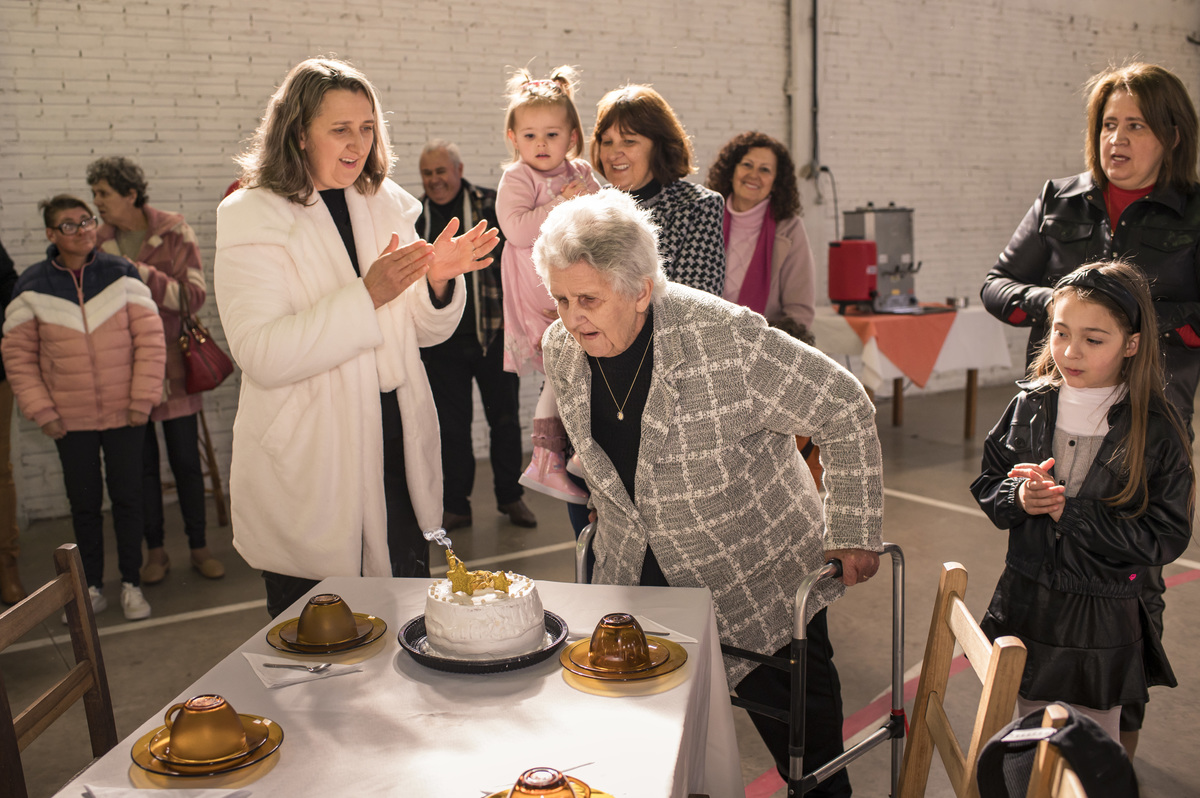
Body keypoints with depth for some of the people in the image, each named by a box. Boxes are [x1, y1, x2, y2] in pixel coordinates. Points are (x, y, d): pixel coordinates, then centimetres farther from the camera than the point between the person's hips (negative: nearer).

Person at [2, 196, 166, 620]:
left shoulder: (121, 274, -3)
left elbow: (150, 338, -4)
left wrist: (142, 398, -8)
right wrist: (41, 411, -4)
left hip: (124, 414, 0)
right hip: (70, 420, 1)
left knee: (127, 497, 7)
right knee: (83, 504, 10)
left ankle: (131, 584, 21)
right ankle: (92, 588, 25)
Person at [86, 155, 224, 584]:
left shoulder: (173, 232, -4)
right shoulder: (98, 242, 4)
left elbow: (194, 295, -13)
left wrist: (141, 273, -18)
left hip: (173, 365, -2)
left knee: (186, 461, 4)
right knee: (142, 464, 8)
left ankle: (199, 547, 18)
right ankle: (155, 551, 22)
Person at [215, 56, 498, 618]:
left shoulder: (386, 204, 8)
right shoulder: (250, 218, -8)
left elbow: (423, 332, 13)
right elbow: (260, 355, -20)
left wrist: (438, 281, -9)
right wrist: (366, 296, -27)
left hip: (396, 448, 5)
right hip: (309, 465, -4)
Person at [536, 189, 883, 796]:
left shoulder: (729, 341, -27)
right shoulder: (561, 349, -9)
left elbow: (844, 411, -16)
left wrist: (853, 533, -11)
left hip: (761, 580, -4)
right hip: (634, 576, 4)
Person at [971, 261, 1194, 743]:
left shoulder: (1156, 431, -13)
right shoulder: (1030, 405, -3)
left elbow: (1166, 538, -14)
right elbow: (988, 484, 7)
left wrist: (1070, 512, -21)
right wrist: (1019, 498, -15)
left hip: (1103, 621, -3)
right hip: (1026, 606, 3)